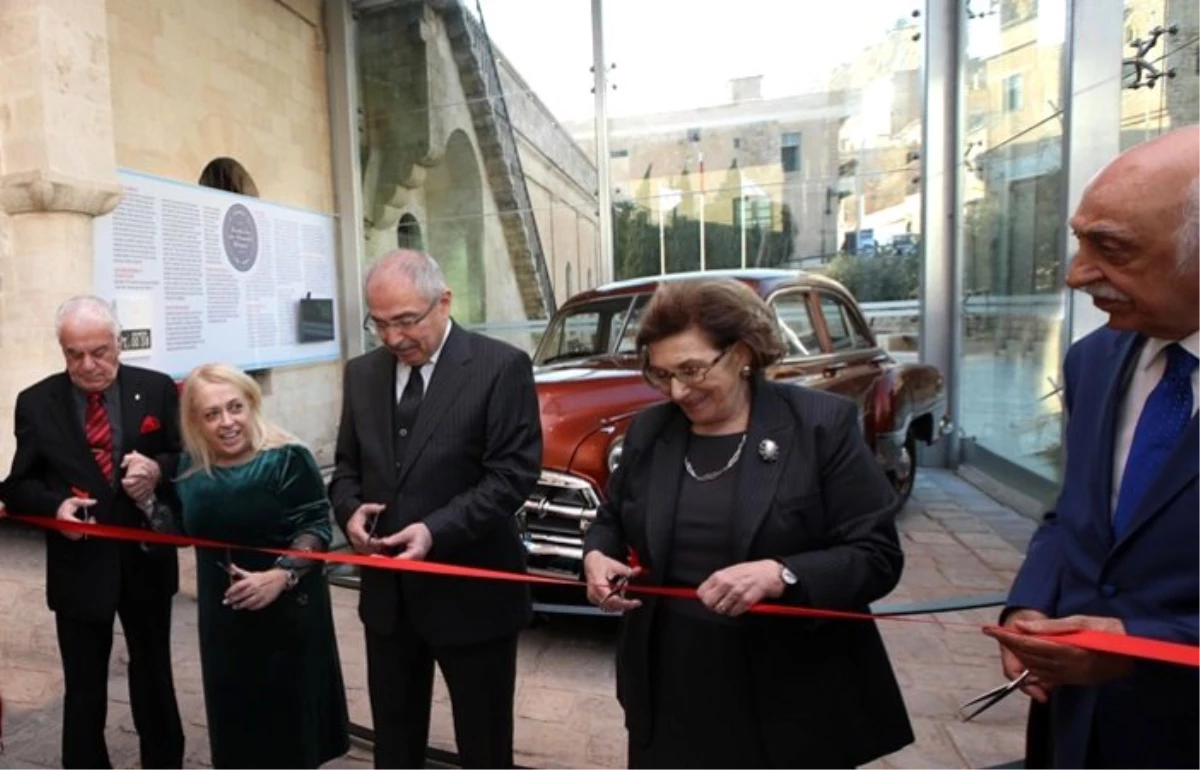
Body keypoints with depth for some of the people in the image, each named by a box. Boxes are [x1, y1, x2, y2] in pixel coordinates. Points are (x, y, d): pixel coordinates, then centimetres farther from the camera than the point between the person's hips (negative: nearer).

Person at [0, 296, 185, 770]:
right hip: (79, 567, -1)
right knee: (84, 689, 11)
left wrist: (158, 471, -22)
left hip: (147, 560, 1)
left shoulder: (157, 389, -4)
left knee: (154, 676, 19)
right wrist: (56, 505, -19)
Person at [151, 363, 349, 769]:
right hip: (223, 615, 5)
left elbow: (316, 528, -16)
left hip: (287, 612, -5)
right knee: (234, 714, 17)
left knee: (289, 713, 7)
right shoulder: (192, 468, 1)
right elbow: (183, 532, 12)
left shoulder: (287, 459, -17)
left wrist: (281, 575, -29)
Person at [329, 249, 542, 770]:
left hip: (472, 593, -5)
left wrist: (437, 530, -25)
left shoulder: (501, 367, -12)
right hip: (386, 594, 5)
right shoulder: (362, 374, 7)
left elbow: (513, 473, -16)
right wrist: (350, 510, -8)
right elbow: (347, 465, 13)